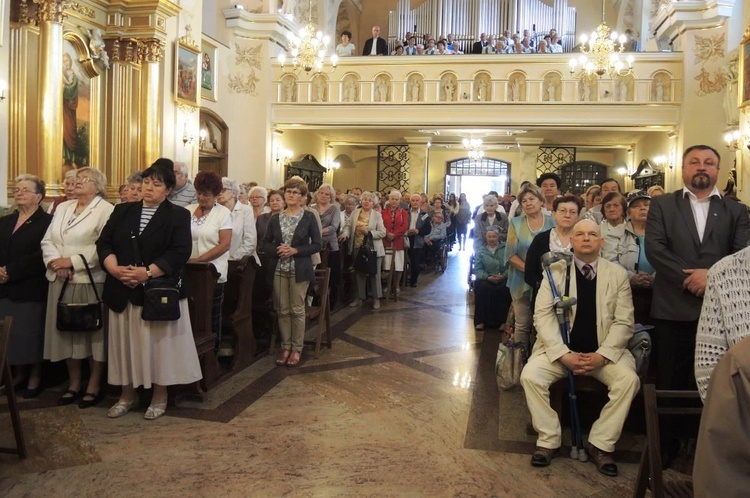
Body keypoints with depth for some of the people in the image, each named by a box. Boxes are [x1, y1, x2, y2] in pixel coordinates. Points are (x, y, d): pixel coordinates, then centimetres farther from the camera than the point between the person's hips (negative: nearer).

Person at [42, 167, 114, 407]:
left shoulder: (106, 210, -5)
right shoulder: (62, 208, 17)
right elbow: (47, 240, 11)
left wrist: (72, 261, -18)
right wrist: (54, 262, -8)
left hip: (90, 281, -7)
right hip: (61, 280, 7)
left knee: (93, 332, 1)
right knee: (67, 331, 11)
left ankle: (94, 386, 13)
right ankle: (74, 384, 24)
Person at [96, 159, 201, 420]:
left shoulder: (178, 215, -1)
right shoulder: (123, 211, 12)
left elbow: (180, 252, -12)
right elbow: (103, 243, 6)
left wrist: (147, 273, -20)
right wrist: (115, 268, -13)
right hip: (123, 291, 4)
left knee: (159, 343, 3)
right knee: (126, 343, 10)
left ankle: (160, 396, 17)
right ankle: (127, 394, 24)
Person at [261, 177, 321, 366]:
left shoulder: (309, 217, -3)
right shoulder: (275, 218, 7)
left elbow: (317, 244, -5)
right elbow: (265, 243, 9)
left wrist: (295, 250, -16)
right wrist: (277, 250, -12)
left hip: (300, 269, -3)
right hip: (279, 269, 3)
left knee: (297, 310, 0)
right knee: (282, 310, 6)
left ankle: (297, 348, 11)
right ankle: (285, 346, 17)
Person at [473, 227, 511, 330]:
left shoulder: (505, 249, 10)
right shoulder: (480, 251, 16)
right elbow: (477, 269, 3)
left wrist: (503, 276, -20)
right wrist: (488, 277, -16)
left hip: (503, 279, -1)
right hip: (486, 279, 1)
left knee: (504, 289, -33)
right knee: (483, 288, -31)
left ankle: (501, 320, -21)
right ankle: (481, 320, -22)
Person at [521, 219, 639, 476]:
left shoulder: (618, 274, 2)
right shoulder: (555, 270, 0)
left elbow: (623, 322, -2)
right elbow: (543, 316, -7)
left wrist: (602, 355, -17)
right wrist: (564, 354, -19)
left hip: (603, 352, 1)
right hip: (560, 349, 0)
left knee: (629, 379, -26)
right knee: (530, 375, -24)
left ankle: (600, 443, -7)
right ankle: (549, 440, -5)